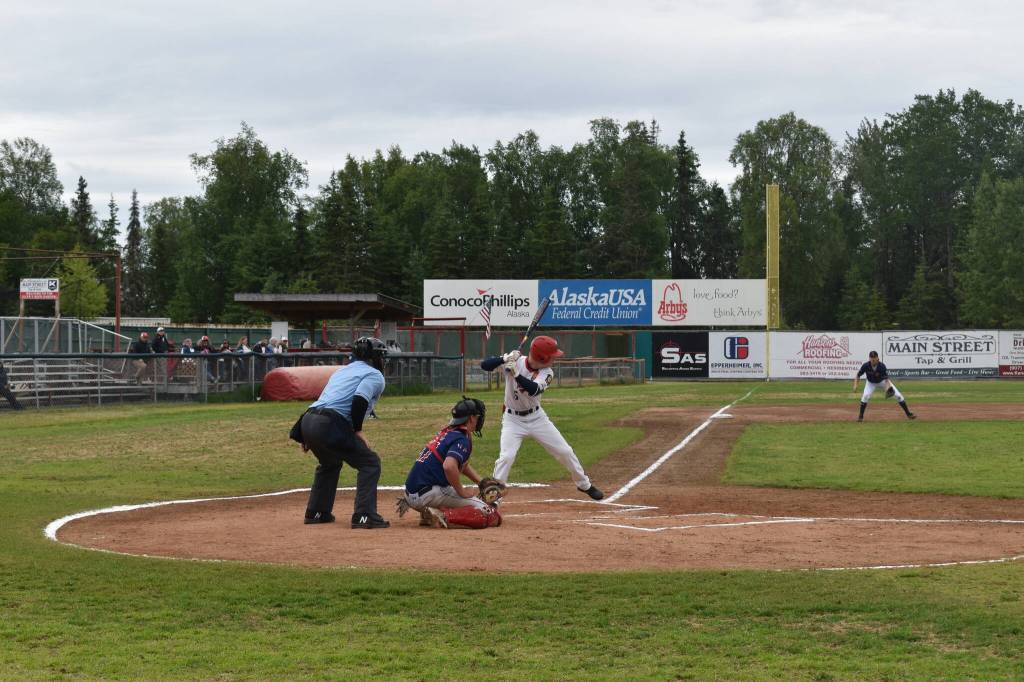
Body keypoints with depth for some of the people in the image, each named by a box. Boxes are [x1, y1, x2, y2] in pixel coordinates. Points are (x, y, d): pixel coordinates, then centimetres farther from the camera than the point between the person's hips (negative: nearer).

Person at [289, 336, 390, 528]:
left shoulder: (342, 370, 30)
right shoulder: (374, 375, 6)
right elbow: (360, 399, -14)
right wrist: (357, 431, -8)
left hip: (307, 421, 8)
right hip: (330, 426, -8)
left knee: (330, 463, 33)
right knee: (369, 462, 1)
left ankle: (316, 512, 34)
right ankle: (364, 516, -9)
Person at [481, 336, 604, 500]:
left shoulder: (546, 373, -13)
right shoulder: (515, 361, -18)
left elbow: (534, 390, -34)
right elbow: (485, 365, -24)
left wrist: (516, 374, -48)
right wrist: (505, 359, -40)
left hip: (536, 417, 3)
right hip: (513, 419, -3)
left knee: (565, 451, 7)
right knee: (506, 457, -21)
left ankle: (584, 485, 28)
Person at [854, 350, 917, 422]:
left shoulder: (882, 366, -33)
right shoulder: (866, 366, -28)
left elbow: (886, 379, -34)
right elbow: (858, 375, -16)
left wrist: (888, 387, -52)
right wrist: (855, 385, -30)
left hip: (882, 381, -1)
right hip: (871, 383, 1)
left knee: (898, 395, -8)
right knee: (866, 395, -26)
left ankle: (908, 414, 6)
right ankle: (861, 416, -12)